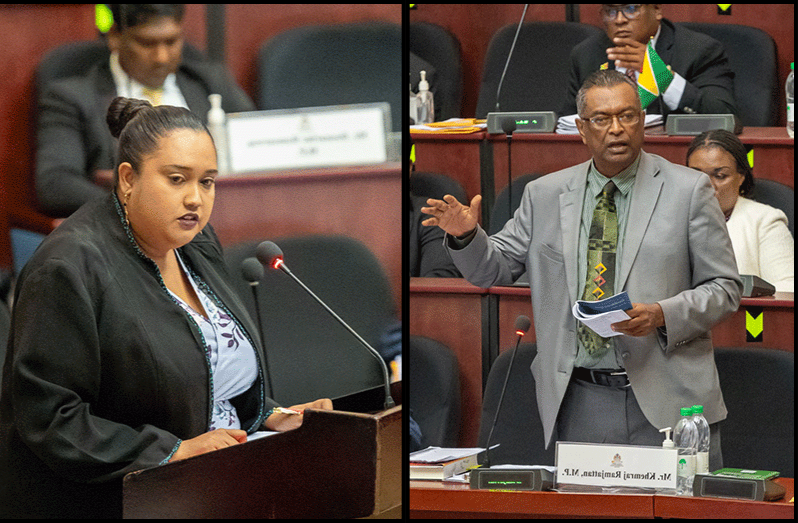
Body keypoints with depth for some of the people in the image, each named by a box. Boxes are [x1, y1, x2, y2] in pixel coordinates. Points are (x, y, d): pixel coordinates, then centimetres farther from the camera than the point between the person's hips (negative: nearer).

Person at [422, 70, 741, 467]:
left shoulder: (688, 190, 3)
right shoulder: (544, 195, 11)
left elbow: (724, 288, 2)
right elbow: (492, 270, 15)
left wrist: (662, 315, -15)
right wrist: (465, 235, -7)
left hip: (666, 402, -2)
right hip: (577, 404, 2)